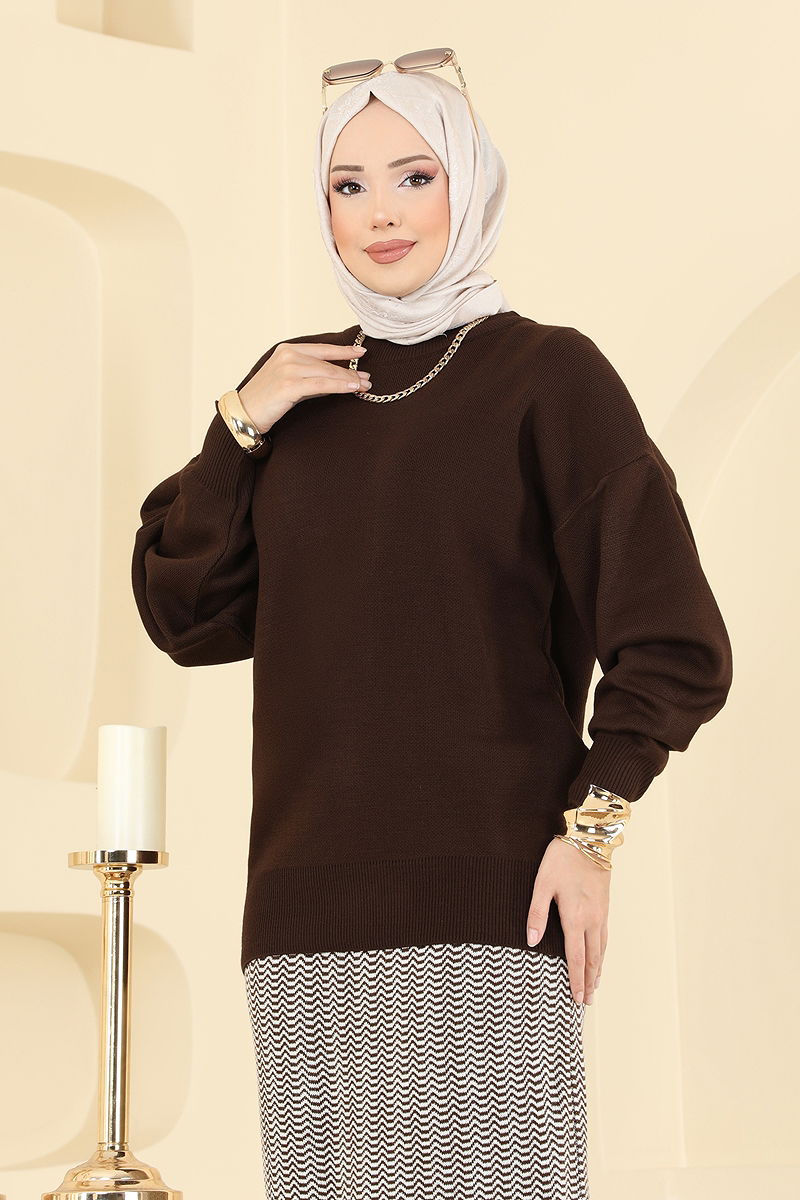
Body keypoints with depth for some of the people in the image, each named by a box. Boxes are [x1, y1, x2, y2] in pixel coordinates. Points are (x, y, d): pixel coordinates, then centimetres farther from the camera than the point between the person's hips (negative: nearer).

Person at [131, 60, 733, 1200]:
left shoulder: (548, 372, 2)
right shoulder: (299, 389, 16)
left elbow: (673, 637, -3)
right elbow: (185, 618, 11)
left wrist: (592, 826, -10)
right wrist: (240, 426, 2)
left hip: (486, 890, -4)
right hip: (309, 900, 5)